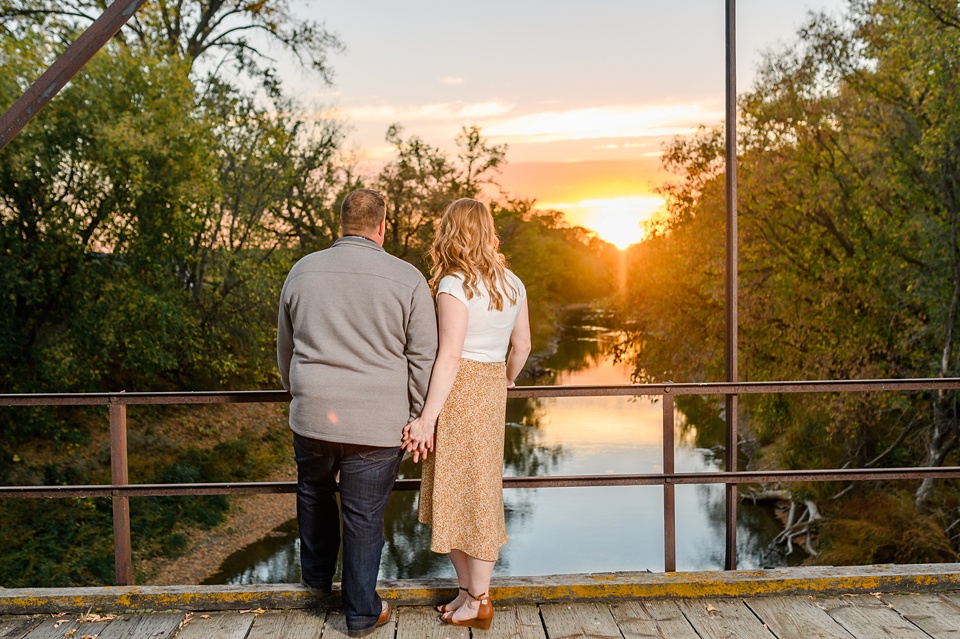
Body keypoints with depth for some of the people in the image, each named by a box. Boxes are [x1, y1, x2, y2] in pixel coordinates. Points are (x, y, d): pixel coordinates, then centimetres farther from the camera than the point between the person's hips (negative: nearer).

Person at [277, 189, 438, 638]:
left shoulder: (302, 271, 4)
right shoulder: (407, 280, -6)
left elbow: (285, 348, 15)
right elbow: (423, 359, -5)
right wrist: (416, 418, 4)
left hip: (312, 415, 3)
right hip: (376, 424, -3)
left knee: (314, 494, 27)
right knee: (364, 517, 9)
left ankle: (317, 576, 45)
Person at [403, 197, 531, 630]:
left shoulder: (454, 285, -14)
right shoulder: (512, 284, 7)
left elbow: (450, 356, -20)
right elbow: (522, 346, 13)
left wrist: (427, 419, -18)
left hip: (459, 392, -7)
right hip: (491, 391, 7)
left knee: (463, 494, 4)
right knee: (476, 492, 16)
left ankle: (478, 601, 16)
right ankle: (470, 590, 26)